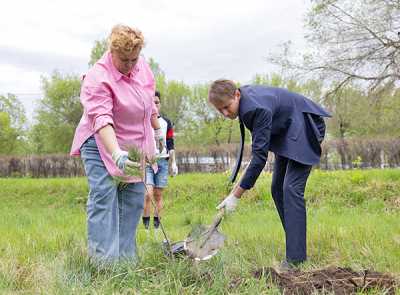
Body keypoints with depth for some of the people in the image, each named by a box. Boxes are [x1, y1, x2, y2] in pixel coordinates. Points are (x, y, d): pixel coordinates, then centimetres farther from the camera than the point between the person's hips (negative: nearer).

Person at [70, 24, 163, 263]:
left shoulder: (142, 65, 0)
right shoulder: (97, 79, -23)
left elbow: (150, 102, 15)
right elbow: (101, 120, -34)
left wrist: (158, 131, 21)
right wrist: (117, 155, -46)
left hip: (136, 146, 7)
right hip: (102, 145, -7)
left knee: (134, 202, 5)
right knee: (103, 200, -14)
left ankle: (126, 259, 13)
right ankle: (104, 261, -13)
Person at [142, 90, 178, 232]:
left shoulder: (166, 122, 15)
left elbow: (170, 144, 15)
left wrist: (173, 162, 8)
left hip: (162, 161, 3)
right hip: (145, 161, -3)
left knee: (158, 195, 4)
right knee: (148, 194, -15)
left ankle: (157, 225, 10)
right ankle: (145, 225, -6)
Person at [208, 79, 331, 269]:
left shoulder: (258, 109, -34)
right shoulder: (243, 96, -8)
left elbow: (260, 156, -34)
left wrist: (236, 195, -32)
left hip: (304, 130, -10)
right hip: (286, 133, 10)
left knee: (291, 188, -20)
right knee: (277, 189, 6)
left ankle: (295, 258, -20)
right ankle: (296, 246, 12)